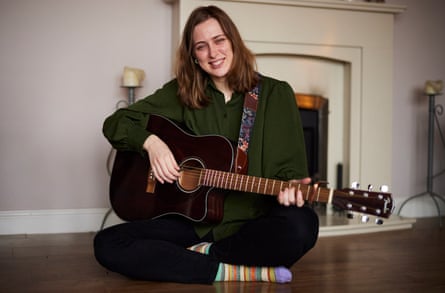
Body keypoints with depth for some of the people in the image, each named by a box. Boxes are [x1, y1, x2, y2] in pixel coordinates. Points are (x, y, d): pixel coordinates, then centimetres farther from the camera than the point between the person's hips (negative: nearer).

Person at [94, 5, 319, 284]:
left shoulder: (275, 94, 3)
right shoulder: (182, 93, 7)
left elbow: (290, 166, 1)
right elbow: (115, 123, 9)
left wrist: (290, 188, -22)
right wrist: (150, 141, -11)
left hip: (254, 220, -2)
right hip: (195, 220, 2)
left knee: (301, 224, -35)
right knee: (107, 244, -20)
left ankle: (205, 253, -13)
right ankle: (233, 271, -20)